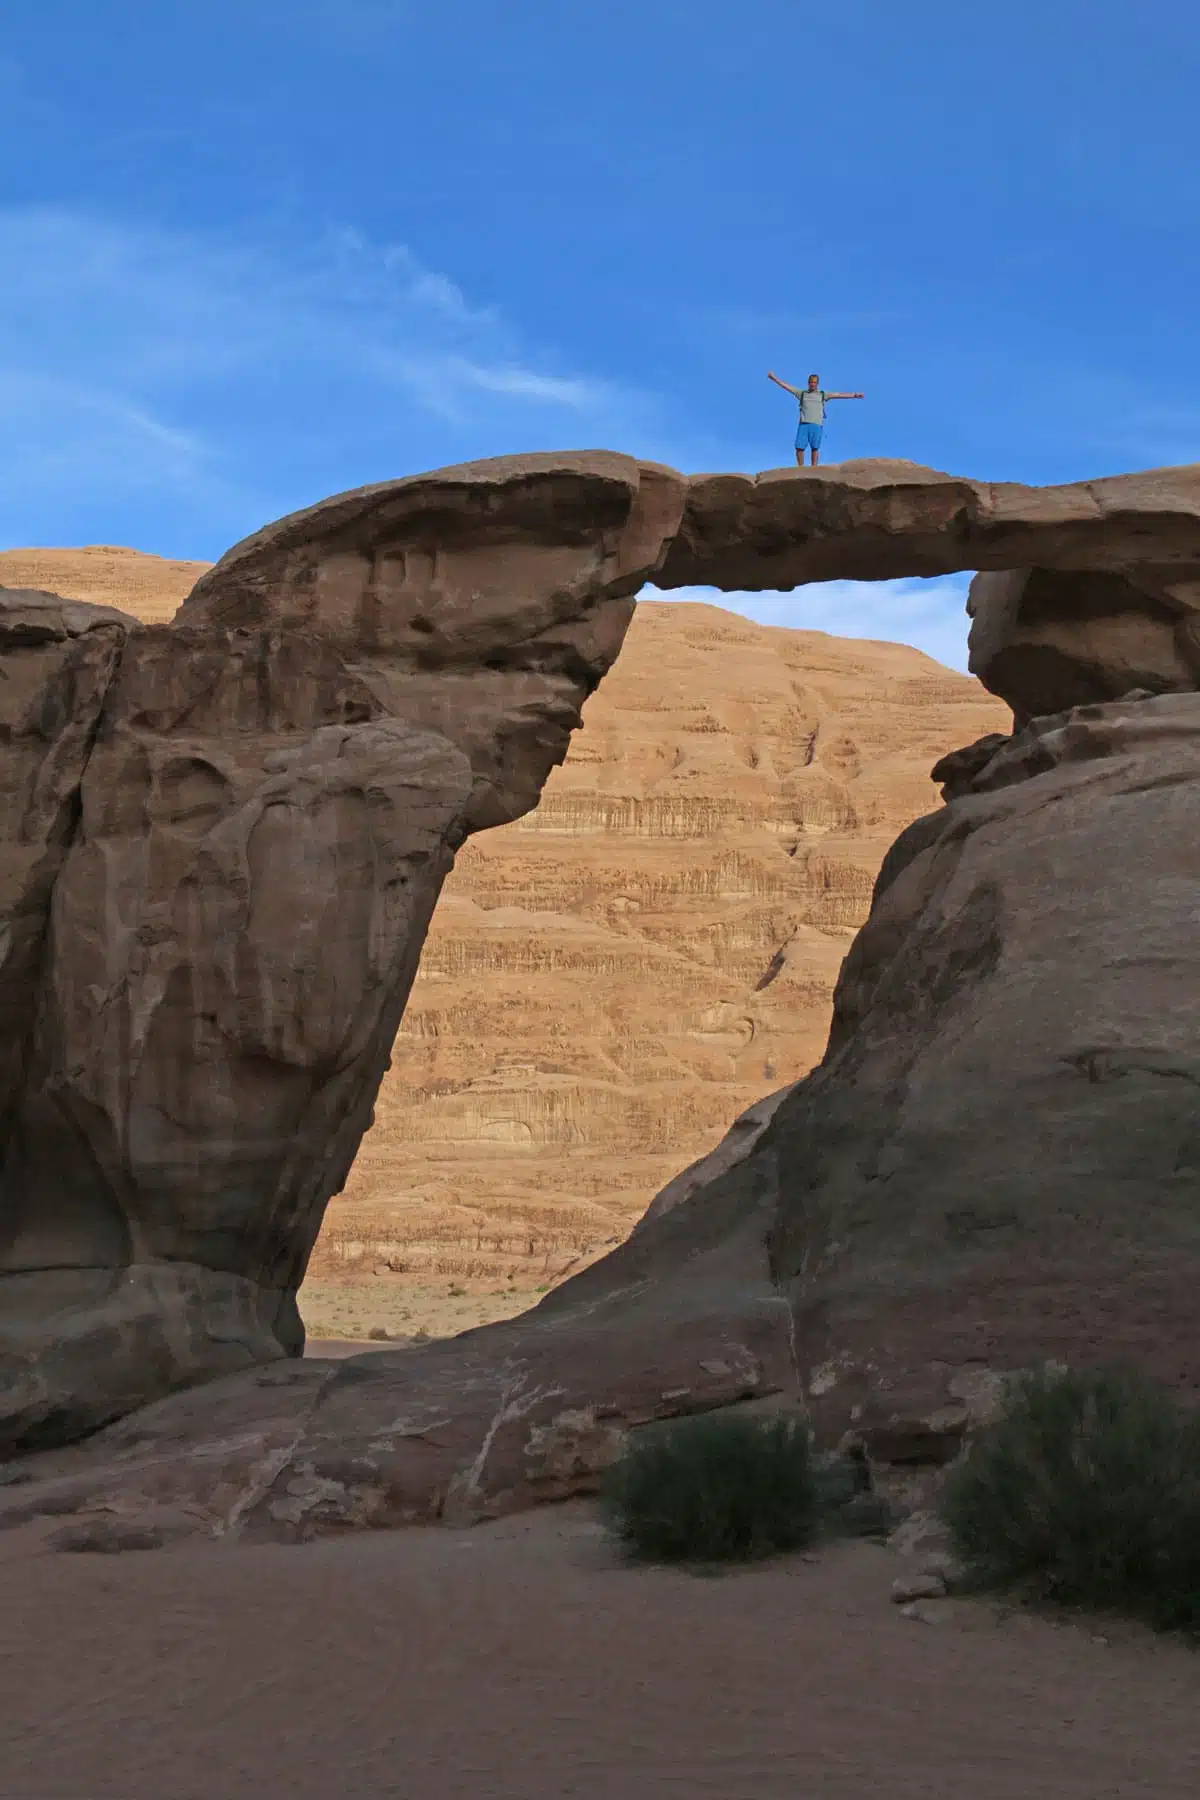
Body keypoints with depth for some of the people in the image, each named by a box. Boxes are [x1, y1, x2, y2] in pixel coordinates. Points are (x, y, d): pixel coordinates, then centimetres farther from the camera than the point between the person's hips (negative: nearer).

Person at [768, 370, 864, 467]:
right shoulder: (802, 393, 17)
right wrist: (774, 378, 16)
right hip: (804, 424, 1)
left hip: (817, 425, -1)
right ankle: (801, 468, 2)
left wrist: (855, 395, 3)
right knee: (799, 447, -7)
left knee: (815, 448, -5)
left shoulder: (823, 394, 14)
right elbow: (786, 386, 18)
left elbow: (839, 395, 9)